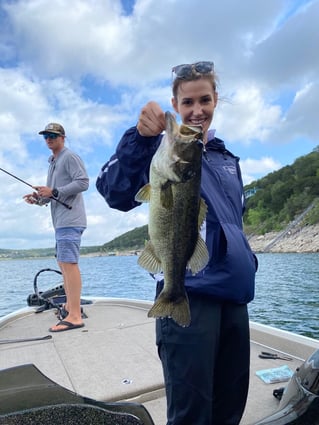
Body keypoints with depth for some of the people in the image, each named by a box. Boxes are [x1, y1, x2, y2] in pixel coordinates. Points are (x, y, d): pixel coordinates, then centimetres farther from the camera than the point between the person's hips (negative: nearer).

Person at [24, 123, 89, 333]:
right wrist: (38, 199, 7)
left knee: (69, 263, -14)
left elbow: (83, 182, -17)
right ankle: (70, 306, 22)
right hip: (61, 220, 10)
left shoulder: (70, 157, -4)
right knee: (64, 264, 12)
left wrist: (53, 192, -18)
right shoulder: (53, 162, 24)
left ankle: (75, 316, -14)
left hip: (70, 220, -10)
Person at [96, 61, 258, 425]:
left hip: (235, 294, 7)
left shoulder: (227, 158, 17)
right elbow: (116, 194, -21)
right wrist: (139, 136, -33)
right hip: (188, 295, -6)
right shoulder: (163, 148, -3)